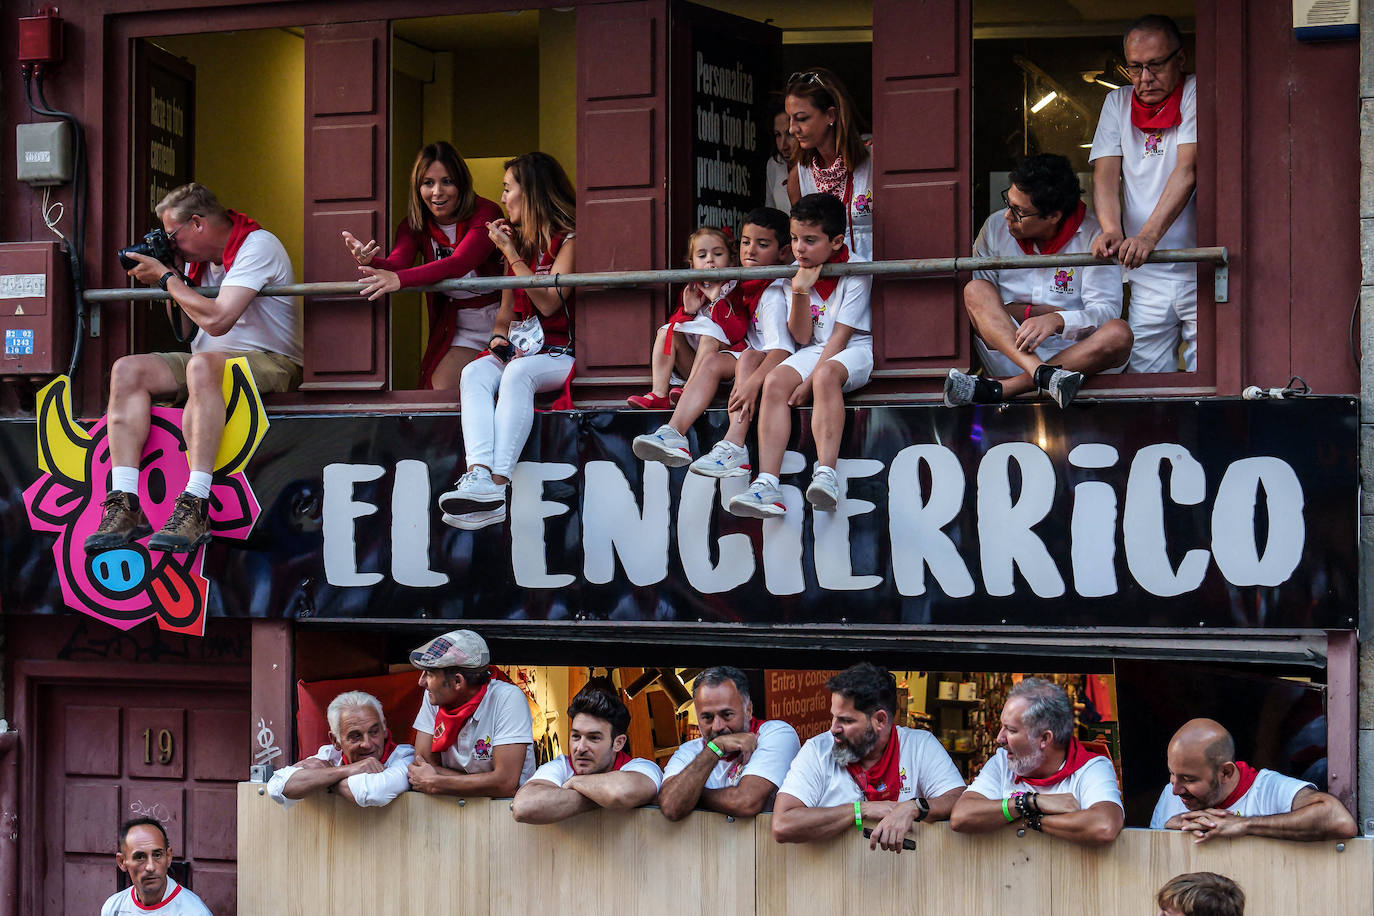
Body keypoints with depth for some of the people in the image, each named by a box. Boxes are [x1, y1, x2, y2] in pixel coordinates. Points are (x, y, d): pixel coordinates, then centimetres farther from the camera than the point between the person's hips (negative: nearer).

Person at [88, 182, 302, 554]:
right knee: (127, 369, -12)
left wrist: (166, 276, -13)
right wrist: (169, 285, 5)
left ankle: (195, 507, -43)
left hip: (270, 362, -8)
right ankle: (125, 506, -24)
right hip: (212, 360, 8)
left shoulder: (257, 245, -13)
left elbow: (216, 320, -25)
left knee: (202, 365, -39)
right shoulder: (199, 258, 13)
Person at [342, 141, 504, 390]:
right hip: (459, 328, 4)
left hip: (498, 319, -4)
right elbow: (396, 263, -18)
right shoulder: (414, 225, 0)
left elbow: (459, 264, -32)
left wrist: (401, 279, -45)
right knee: (439, 389, -14)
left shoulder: (485, 213, -16)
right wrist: (369, 261, -43)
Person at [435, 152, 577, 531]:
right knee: (475, 372, -26)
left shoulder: (569, 240, -3)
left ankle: (497, 485, -50)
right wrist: (499, 337, 2)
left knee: (518, 373, -37)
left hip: (561, 354, -6)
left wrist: (511, 254, -11)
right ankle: (479, 476, -50)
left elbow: (548, 303, -15)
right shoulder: (518, 240, 20)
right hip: (518, 349, 6)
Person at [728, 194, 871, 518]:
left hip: (852, 351, -5)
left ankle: (826, 475, -47)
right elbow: (803, 338, 0)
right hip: (814, 351, 5)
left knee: (825, 374, -38)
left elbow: (841, 335, -14)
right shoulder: (797, 273, 4)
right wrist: (800, 292, -15)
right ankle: (767, 484, -37)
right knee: (774, 382, -25)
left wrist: (809, 382, -21)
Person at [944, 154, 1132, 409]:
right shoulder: (996, 227, 4)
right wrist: (1032, 313, -10)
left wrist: (1057, 320, -32)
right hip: (1007, 355, 2)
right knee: (975, 290, -21)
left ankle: (997, 388, -41)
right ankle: (1043, 376, -46)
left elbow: (1106, 310, -13)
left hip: (1075, 354, -2)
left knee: (1119, 334, -32)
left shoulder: (1092, 236, -5)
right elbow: (976, 302, 4)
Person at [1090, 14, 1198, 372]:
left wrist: (1148, 236, -26)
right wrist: (1111, 230, -18)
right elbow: (1106, 174, 3)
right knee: (1144, 368, -2)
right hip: (1147, 279, 4)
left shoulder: (1196, 95, -2)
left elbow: (1188, 171, -14)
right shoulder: (1117, 104, 12)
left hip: (1200, 273, -3)